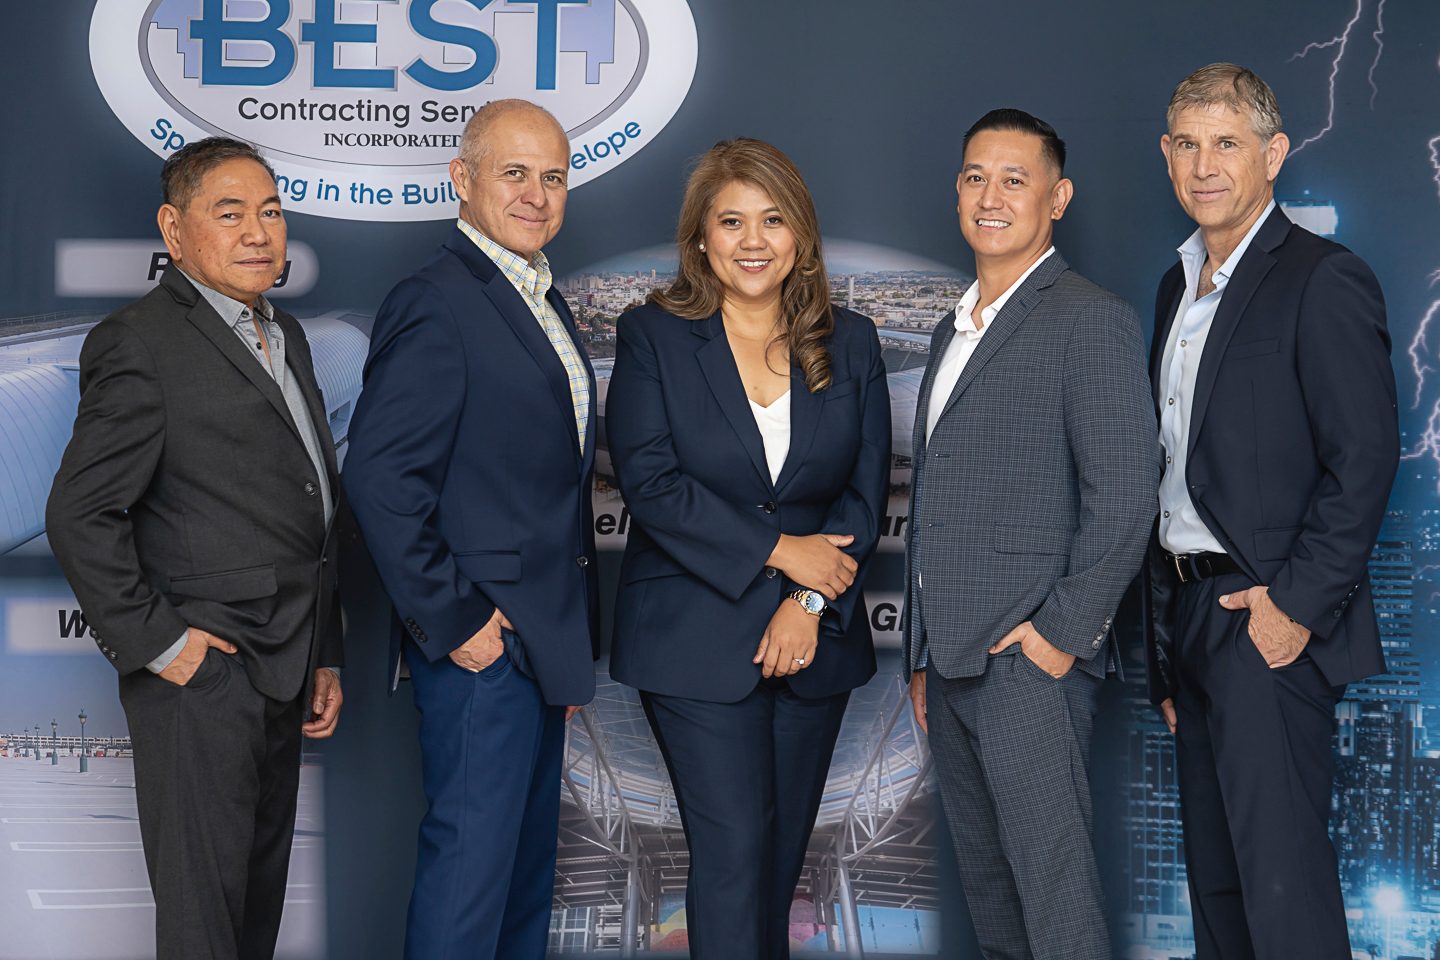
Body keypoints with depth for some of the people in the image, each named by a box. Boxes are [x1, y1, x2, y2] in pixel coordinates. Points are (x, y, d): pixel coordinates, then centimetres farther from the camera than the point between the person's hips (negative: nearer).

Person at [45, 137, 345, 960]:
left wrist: (324, 654, 17)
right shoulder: (140, 343, -11)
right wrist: (154, 641, -16)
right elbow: (80, 515, -15)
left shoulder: (286, 336, 16)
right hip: (201, 676, -8)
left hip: (278, 675, 8)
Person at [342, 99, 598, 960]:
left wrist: (573, 633, 16)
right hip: (483, 640, -10)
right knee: (473, 852, -3)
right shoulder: (435, 305, -16)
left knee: (529, 852, 18)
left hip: (541, 637, 10)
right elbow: (380, 477, -22)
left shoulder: (543, 300, 15)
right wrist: (450, 621, -20)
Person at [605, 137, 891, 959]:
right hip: (696, 640, -3)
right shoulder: (653, 337, -1)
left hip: (815, 640, 3)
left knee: (782, 852, 11)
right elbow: (650, 482, -11)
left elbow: (866, 493, 3)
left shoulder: (850, 344, 8)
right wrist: (779, 550, -14)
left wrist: (812, 601, -10)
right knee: (734, 849, -6)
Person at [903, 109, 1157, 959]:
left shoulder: (1090, 319, -8)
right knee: (986, 886, 15)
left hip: (1032, 660, -8)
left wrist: (1064, 634, -16)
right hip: (955, 662, 8)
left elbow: (1125, 496, -14)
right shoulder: (955, 331, 19)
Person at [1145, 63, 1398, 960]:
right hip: (1187, 615, 8)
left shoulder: (1324, 280, -9)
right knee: (1214, 875, 15)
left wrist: (1298, 604, -18)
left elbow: (1365, 460, -15)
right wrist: (1166, 647, 15)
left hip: (1267, 621, -8)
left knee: (1283, 886, -7)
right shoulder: (1179, 285, 15)